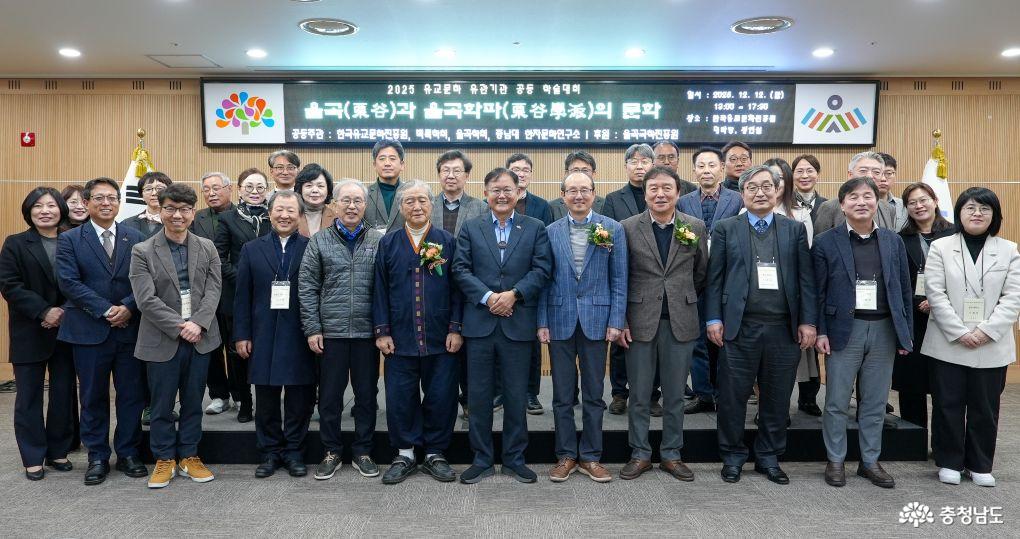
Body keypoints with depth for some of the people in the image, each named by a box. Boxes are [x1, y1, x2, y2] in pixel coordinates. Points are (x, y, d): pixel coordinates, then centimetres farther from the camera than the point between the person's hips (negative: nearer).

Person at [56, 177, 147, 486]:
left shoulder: (135, 238, 6)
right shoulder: (69, 240, 2)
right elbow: (68, 281, -9)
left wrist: (128, 308, -15)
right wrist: (105, 310, -16)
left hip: (130, 329, 1)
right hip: (89, 331, -1)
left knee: (131, 395, 8)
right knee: (93, 398, 9)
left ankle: (128, 453, 22)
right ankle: (97, 457, 22)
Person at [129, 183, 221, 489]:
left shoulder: (207, 248, 5)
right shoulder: (142, 252, -3)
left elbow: (213, 291, -1)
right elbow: (146, 300, -10)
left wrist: (198, 324, -15)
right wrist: (180, 326, -16)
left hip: (200, 338, 2)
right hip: (162, 340, -2)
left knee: (193, 403, 12)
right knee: (162, 405, 9)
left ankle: (189, 456, 26)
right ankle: (164, 460, 24)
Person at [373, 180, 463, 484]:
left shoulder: (447, 242, 4)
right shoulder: (388, 244, 6)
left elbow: (457, 288, 2)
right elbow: (380, 290, 6)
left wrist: (456, 329, -5)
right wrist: (381, 331, 0)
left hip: (441, 339, -1)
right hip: (400, 339, 1)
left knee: (441, 398, 6)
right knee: (400, 399, 6)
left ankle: (435, 454, 23)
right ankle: (404, 455, 23)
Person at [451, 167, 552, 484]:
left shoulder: (535, 229, 7)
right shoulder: (471, 228, 8)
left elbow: (542, 269, -2)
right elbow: (461, 269, 0)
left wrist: (513, 294, -15)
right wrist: (487, 297, -13)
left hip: (518, 323, 0)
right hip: (480, 323, 1)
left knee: (517, 396, 8)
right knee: (478, 396, 7)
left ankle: (515, 459, 22)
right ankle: (481, 460, 20)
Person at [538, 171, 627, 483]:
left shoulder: (613, 229, 1)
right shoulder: (551, 232, 4)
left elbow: (619, 280, 0)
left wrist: (616, 321, -6)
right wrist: (542, 322, -1)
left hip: (596, 320, -1)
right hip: (560, 320, 1)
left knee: (594, 394, 9)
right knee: (563, 395, 9)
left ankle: (591, 456, 21)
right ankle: (566, 455, 22)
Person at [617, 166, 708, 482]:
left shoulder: (696, 227, 2)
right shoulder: (628, 228, -2)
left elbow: (701, 273, 11)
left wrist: (683, 301, 12)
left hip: (680, 322, 1)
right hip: (640, 321, -1)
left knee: (675, 395, 11)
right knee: (639, 395, 8)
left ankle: (671, 454, 26)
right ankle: (640, 454, 23)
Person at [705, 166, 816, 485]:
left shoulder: (795, 229, 9)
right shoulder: (726, 229, 5)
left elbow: (806, 278, 6)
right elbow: (714, 277, 3)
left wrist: (808, 321, -1)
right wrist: (714, 319, -4)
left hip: (784, 328, 2)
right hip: (740, 327, -1)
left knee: (777, 399, 11)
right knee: (733, 397, 5)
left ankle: (769, 457, 26)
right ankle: (733, 456, 21)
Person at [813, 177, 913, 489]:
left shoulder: (893, 241, 8)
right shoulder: (826, 242, -2)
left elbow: (904, 289, 10)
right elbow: (818, 291, -2)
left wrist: (906, 333, 7)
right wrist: (820, 331, -7)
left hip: (884, 330, 3)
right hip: (844, 330, -3)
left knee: (875, 403, 11)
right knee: (837, 402, 4)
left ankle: (870, 461, 24)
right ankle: (835, 461, 16)